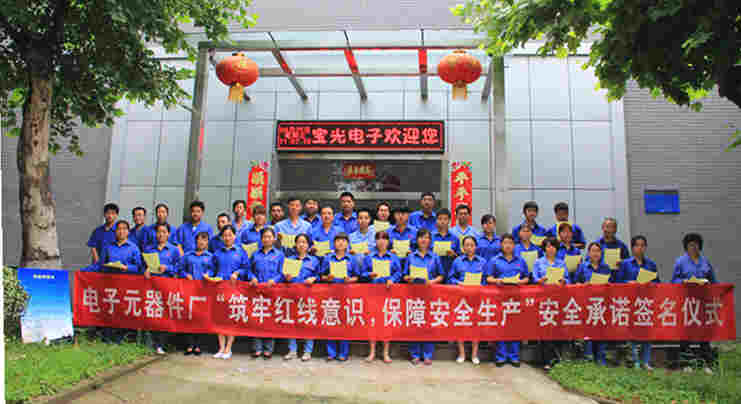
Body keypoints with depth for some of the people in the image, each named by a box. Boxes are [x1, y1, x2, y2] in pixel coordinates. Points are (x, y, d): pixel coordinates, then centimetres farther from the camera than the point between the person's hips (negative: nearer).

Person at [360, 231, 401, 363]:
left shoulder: (393, 258, 10)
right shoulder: (369, 257, 12)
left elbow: (398, 273, 5)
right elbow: (363, 273, 8)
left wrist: (392, 279, -12)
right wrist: (370, 275, -11)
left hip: (388, 290, 0)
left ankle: (386, 353, 10)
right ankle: (372, 352, 9)